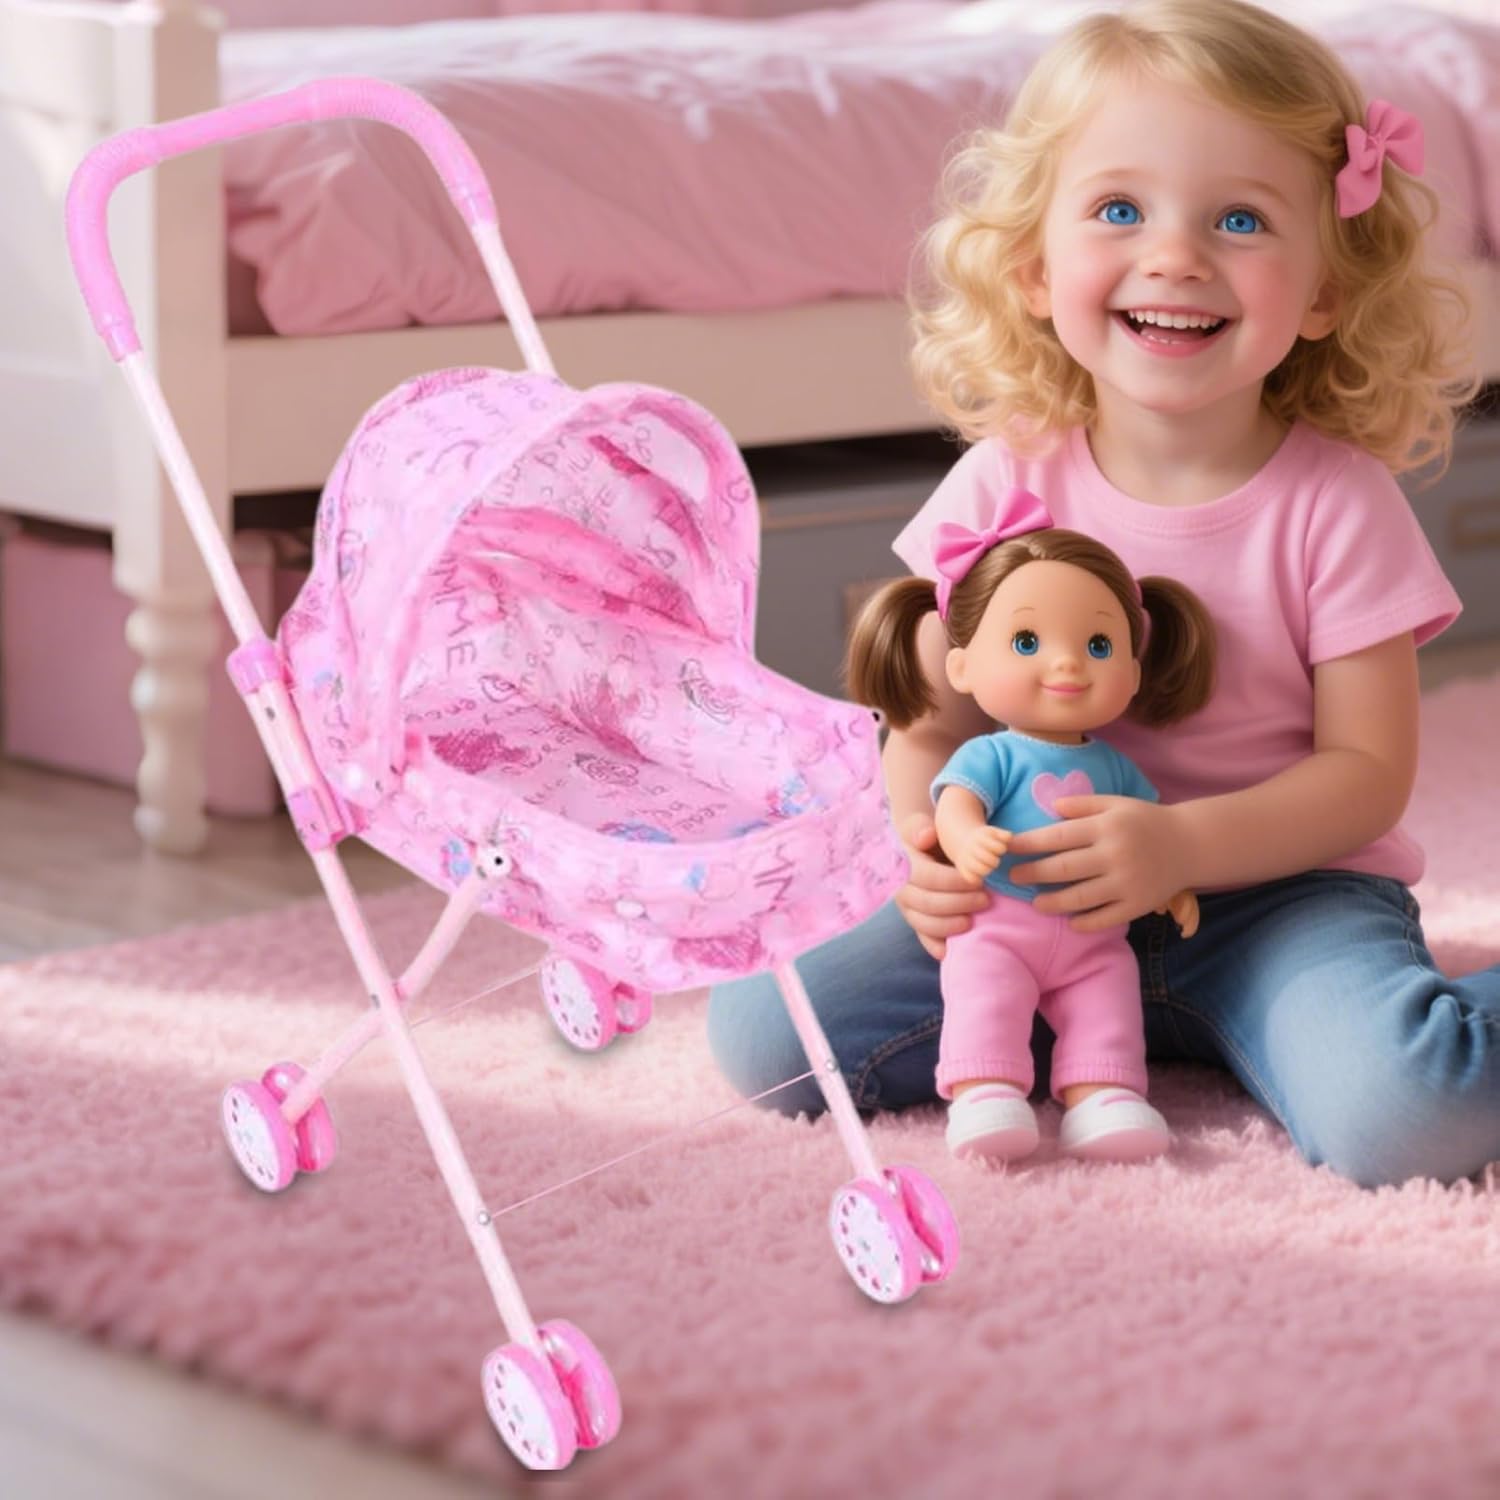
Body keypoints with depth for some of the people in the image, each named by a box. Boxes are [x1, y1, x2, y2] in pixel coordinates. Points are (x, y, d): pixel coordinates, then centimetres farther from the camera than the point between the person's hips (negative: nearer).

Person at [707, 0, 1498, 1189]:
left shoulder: (1334, 505, -11)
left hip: (1281, 888, -4)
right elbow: (933, 724, 3)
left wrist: (1184, 845, -26)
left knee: (1395, 1119, -34)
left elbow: (1368, 770, -10)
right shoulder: (1005, 487, -4)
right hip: (1041, 905, 4)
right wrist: (932, 850, -19)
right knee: (762, 1034, -11)